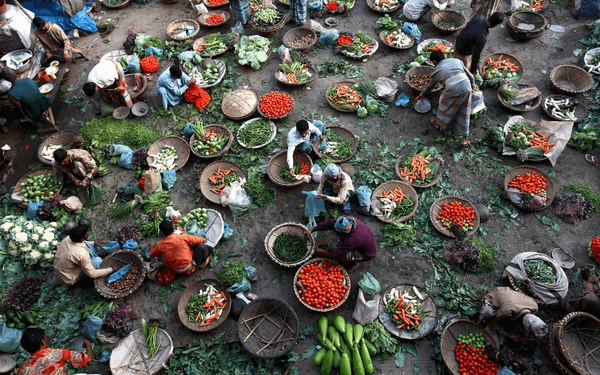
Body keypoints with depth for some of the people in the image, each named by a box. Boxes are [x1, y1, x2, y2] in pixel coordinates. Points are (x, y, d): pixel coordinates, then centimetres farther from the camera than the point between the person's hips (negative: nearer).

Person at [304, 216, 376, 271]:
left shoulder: (352, 239, -42)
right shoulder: (347, 220, -24)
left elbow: (337, 255, -30)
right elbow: (329, 223, -14)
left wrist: (324, 253, -13)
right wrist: (312, 230, -17)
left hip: (367, 254, -7)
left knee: (344, 256, -33)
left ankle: (354, 263, 1)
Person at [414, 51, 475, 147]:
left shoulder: (437, 70, 14)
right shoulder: (457, 61, 22)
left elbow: (430, 87, 27)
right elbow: (471, 77, 20)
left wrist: (420, 96, 43)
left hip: (453, 90, -4)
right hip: (467, 87, 4)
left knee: (445, 104, 26)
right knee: (464, 112, 16)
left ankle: (439, 123, 50)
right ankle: (465, 138, 21)